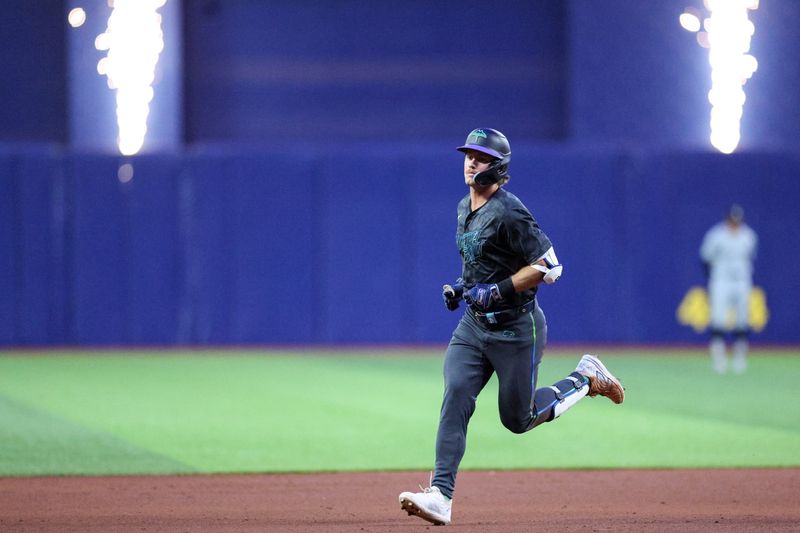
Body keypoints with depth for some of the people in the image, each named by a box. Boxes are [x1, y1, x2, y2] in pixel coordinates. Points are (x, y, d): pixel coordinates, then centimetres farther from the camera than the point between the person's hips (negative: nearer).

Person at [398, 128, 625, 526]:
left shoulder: (508, 213, -18)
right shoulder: (464, 208, 9)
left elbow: (548, 266, -21)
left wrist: (496, 291, -24)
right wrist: (462, 286, 9)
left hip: (516, 328, -7)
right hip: (473, 325, 7)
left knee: (518, 419, 4)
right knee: (455, 396, -14)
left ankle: (585, 379, 28)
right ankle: (440, 496, -21)